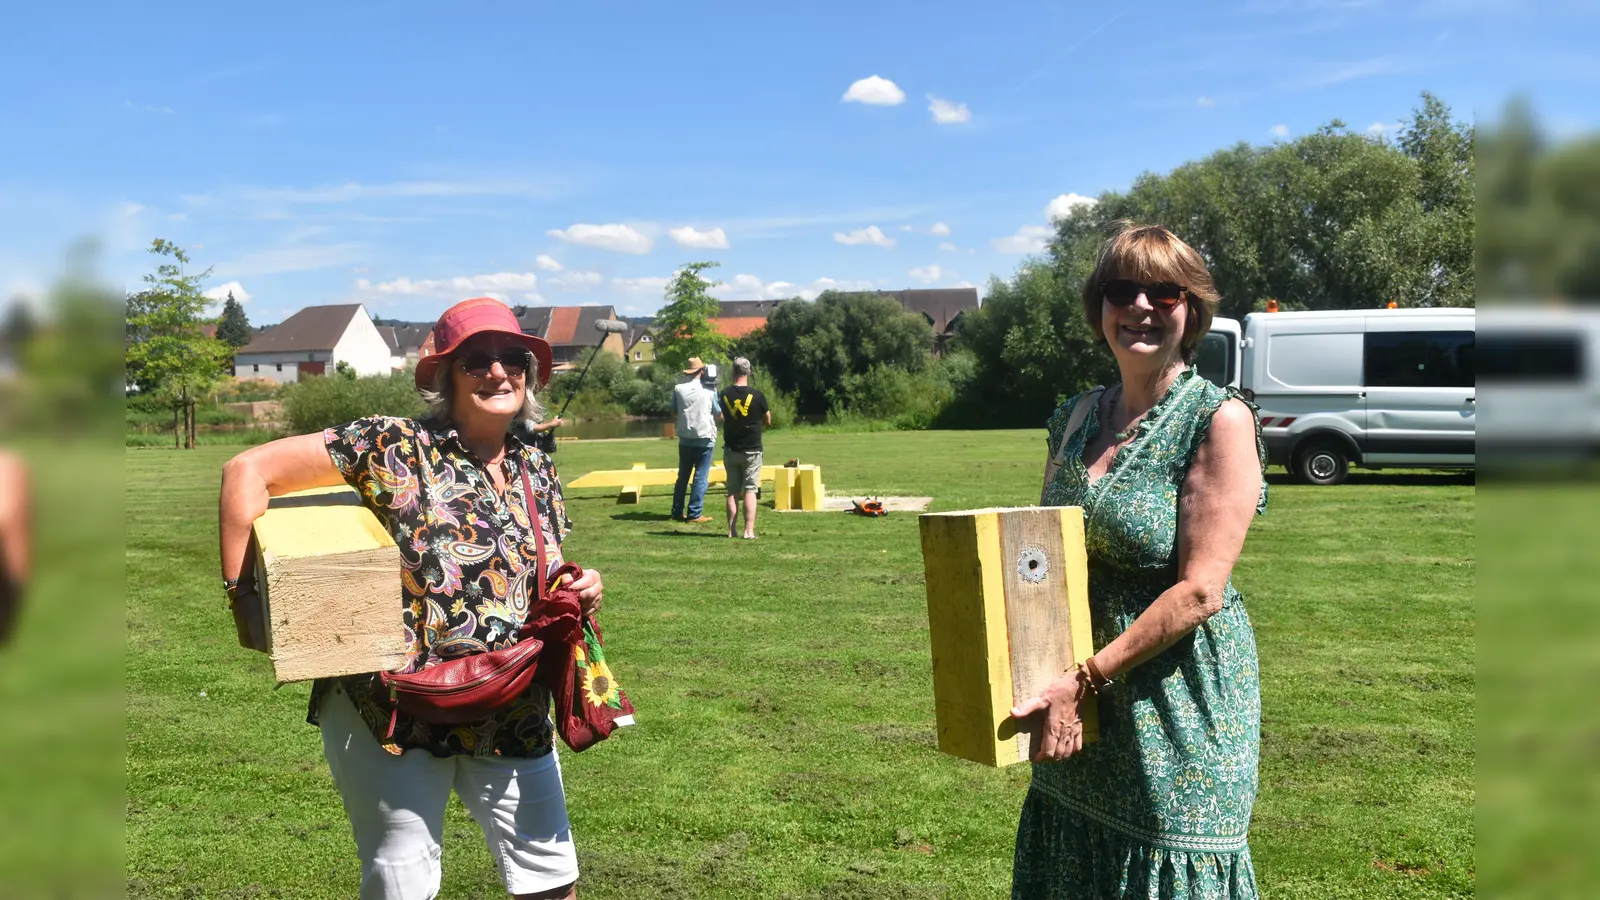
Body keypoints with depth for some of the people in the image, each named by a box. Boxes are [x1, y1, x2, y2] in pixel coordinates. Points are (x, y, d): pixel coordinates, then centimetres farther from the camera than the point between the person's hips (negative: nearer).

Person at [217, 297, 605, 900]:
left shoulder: (538, 472, 6)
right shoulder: (396, 447, -12)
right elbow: (248, 471, -13)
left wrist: (580, 594, -3)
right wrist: (241, 594, -15)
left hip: (514, 714, 5)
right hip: (391, 709, -5)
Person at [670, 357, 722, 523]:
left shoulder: (678, 388, -1)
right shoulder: (709, 390, -6)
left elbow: (674, 410, 10)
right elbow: (718, 413, 6)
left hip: (685, 439, 3)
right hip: (704, 438, -3)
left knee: (683, 476, 13)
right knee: (701, 477, 0)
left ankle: (677, 512, 15)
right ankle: (694, 514, -3)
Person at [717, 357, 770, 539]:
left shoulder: (724, 395, -4)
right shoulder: (757, 395, -11)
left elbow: (722, 418, 7)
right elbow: (768, 420, 1)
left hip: (730, 450, 2)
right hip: (751, 450, -2)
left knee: (732, 491, 10)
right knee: (750, 490, -1)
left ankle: (731, 530, 9)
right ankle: (749, 531, -7)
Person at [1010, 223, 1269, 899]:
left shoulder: (1218, 419, -12)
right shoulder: (1076, 417, 6)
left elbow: (1200, 591, -18)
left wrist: (1085, 679, -19)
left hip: (1179, 713, -6)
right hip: (1079, 716, 6)